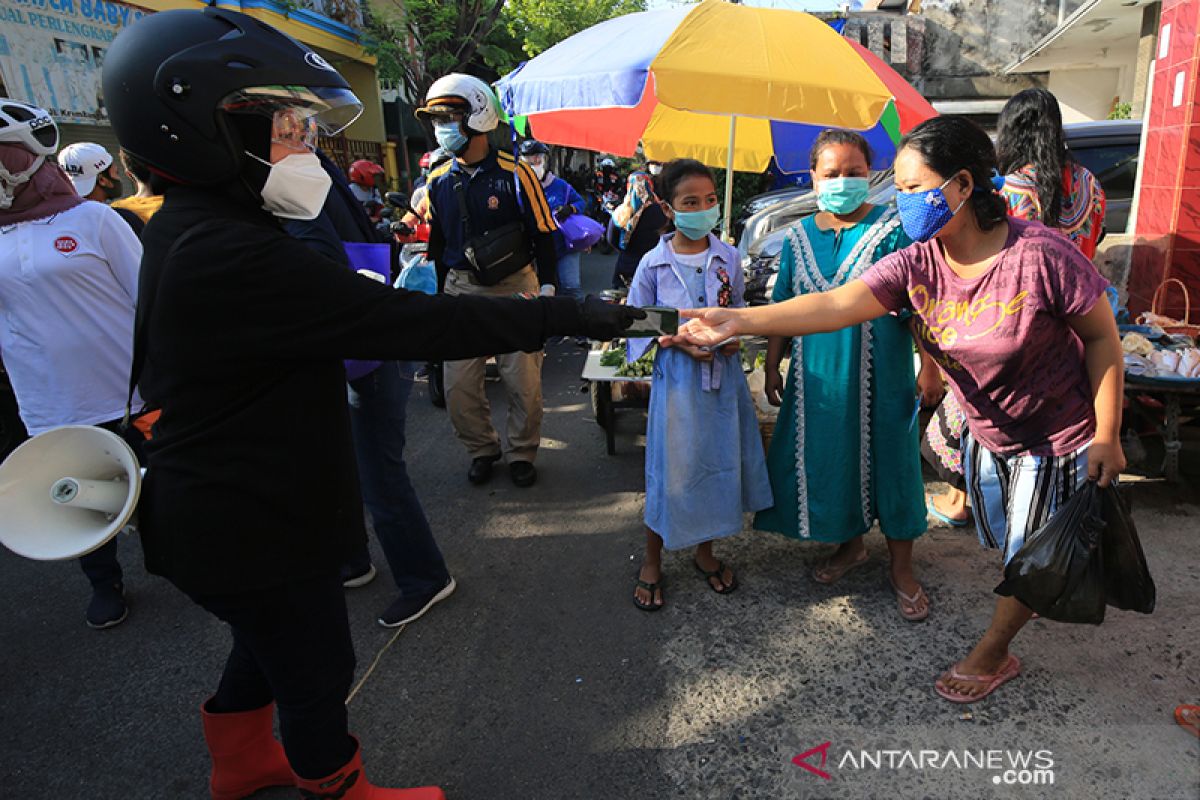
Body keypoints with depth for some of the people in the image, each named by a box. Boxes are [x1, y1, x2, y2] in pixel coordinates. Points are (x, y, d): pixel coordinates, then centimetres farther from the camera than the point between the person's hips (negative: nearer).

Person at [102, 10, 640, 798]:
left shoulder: (192, 231, 5)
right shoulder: (232, 255, -30)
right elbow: (416, 322, -32)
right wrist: (570, 315, -26)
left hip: (237, 511, 10)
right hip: (255, 527, -10)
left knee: (273, 645, 30)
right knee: (317, 672, 12)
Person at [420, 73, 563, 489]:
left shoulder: (514, 173, -6)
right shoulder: (439, 181, 6)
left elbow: (543, 236, -4)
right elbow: (434, 244, 15)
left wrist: (546, 290, -8)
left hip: (514, 287, -3)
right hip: (461, 291, 4)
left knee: (524, 384, 4)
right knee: (459, 387, 4)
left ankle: (521, 453, 25)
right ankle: (482, 450, 27)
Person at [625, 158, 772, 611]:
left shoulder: (727, 257, 2)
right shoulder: (654, 263, -7)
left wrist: (734, 334, -7)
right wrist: (681, 342, -16)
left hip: (724, 374, 3)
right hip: (677, 376, -3)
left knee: (719, 461, 11)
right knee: (671, 468, 2)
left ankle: (705, 551, 34)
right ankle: (652, 561, 23)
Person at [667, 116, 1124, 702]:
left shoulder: (1040, 254, -28)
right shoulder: (917, 264, -15)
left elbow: (1103, 338, -16)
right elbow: (835, 305, -30)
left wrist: (1107, 436, -15)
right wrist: (739, 321, -43)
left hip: (1060, 440, -5)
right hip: (987, 435, 5)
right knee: (1003, 544, 24)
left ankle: (991, 655, 33)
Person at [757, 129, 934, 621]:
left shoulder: (892, 229, -6)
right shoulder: (798, 236, 5)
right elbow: (783, 308, 10)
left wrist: (930, 364, -9)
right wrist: (772, 366, 9)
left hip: (880, 374, -3)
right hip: (818, 376, 4)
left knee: (888, 460, 5)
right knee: (829, 457, 13)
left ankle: (901, 568, 25)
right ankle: (851, 544, 38)